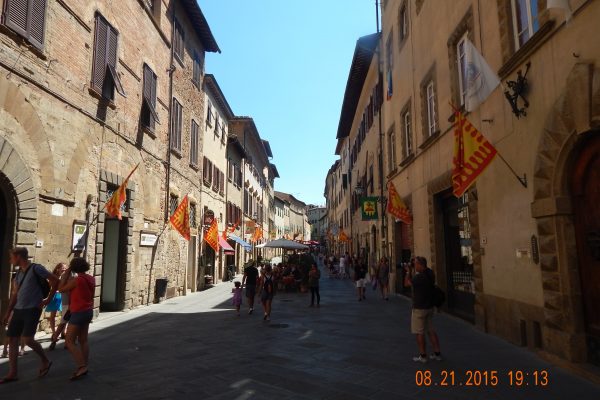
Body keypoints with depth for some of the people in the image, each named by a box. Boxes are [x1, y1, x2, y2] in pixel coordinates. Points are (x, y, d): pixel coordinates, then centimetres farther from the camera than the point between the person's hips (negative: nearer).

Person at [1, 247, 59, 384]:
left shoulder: (36, 269, -10)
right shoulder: (18, 273, 13)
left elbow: (55, 280, -10)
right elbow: (15, 294, 18)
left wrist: (48, 300, -9)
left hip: (32, 310, -8)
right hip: (18, 310, 8)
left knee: (27, 339, -14)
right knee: (12, 339, 5)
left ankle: (45, 361, 9)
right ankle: (13, 373, 14)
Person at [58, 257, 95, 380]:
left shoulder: (77, 279, -19)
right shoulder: (91, 279, 5)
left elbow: (61, 289, -7)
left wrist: (66, 274, -3)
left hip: (79, 313, -8)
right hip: (88, 311, 8)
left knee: (70, 341, -2)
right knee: (83, 340, 14)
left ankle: (82, 367, -8)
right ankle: (84, 367, 19)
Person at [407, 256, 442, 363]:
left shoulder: (418, 277, -23)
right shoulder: (430, 274, 1)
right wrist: (413, 272, 12)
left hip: (419, 308, -8)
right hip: (430, 306, 8)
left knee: (419, 332, 3)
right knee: (431, 330, 15)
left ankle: (423, 356, 9)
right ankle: (437, 353, 19)